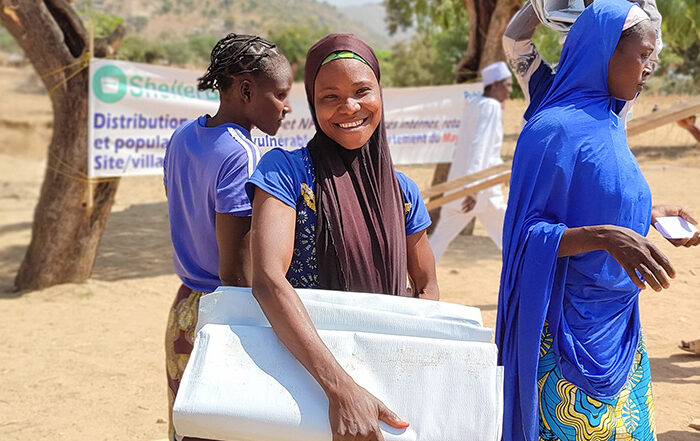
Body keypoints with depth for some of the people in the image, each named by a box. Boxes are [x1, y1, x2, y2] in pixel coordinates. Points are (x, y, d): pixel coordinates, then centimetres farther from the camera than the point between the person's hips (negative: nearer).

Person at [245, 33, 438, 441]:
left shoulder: (402, 190, 2)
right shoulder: (285, 172, -13)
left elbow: (426, 286, 11)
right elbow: (268, 279, -26)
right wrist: (342, 388, -36)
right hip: (298, 372, -4)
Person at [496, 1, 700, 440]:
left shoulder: (610, 124, 8)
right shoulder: (555, 128, -17)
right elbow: (529, 234, -19)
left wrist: (649, 212, 6)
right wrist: (604, 236, -31)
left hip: (617, 320, 8)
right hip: (570, 327, -8)